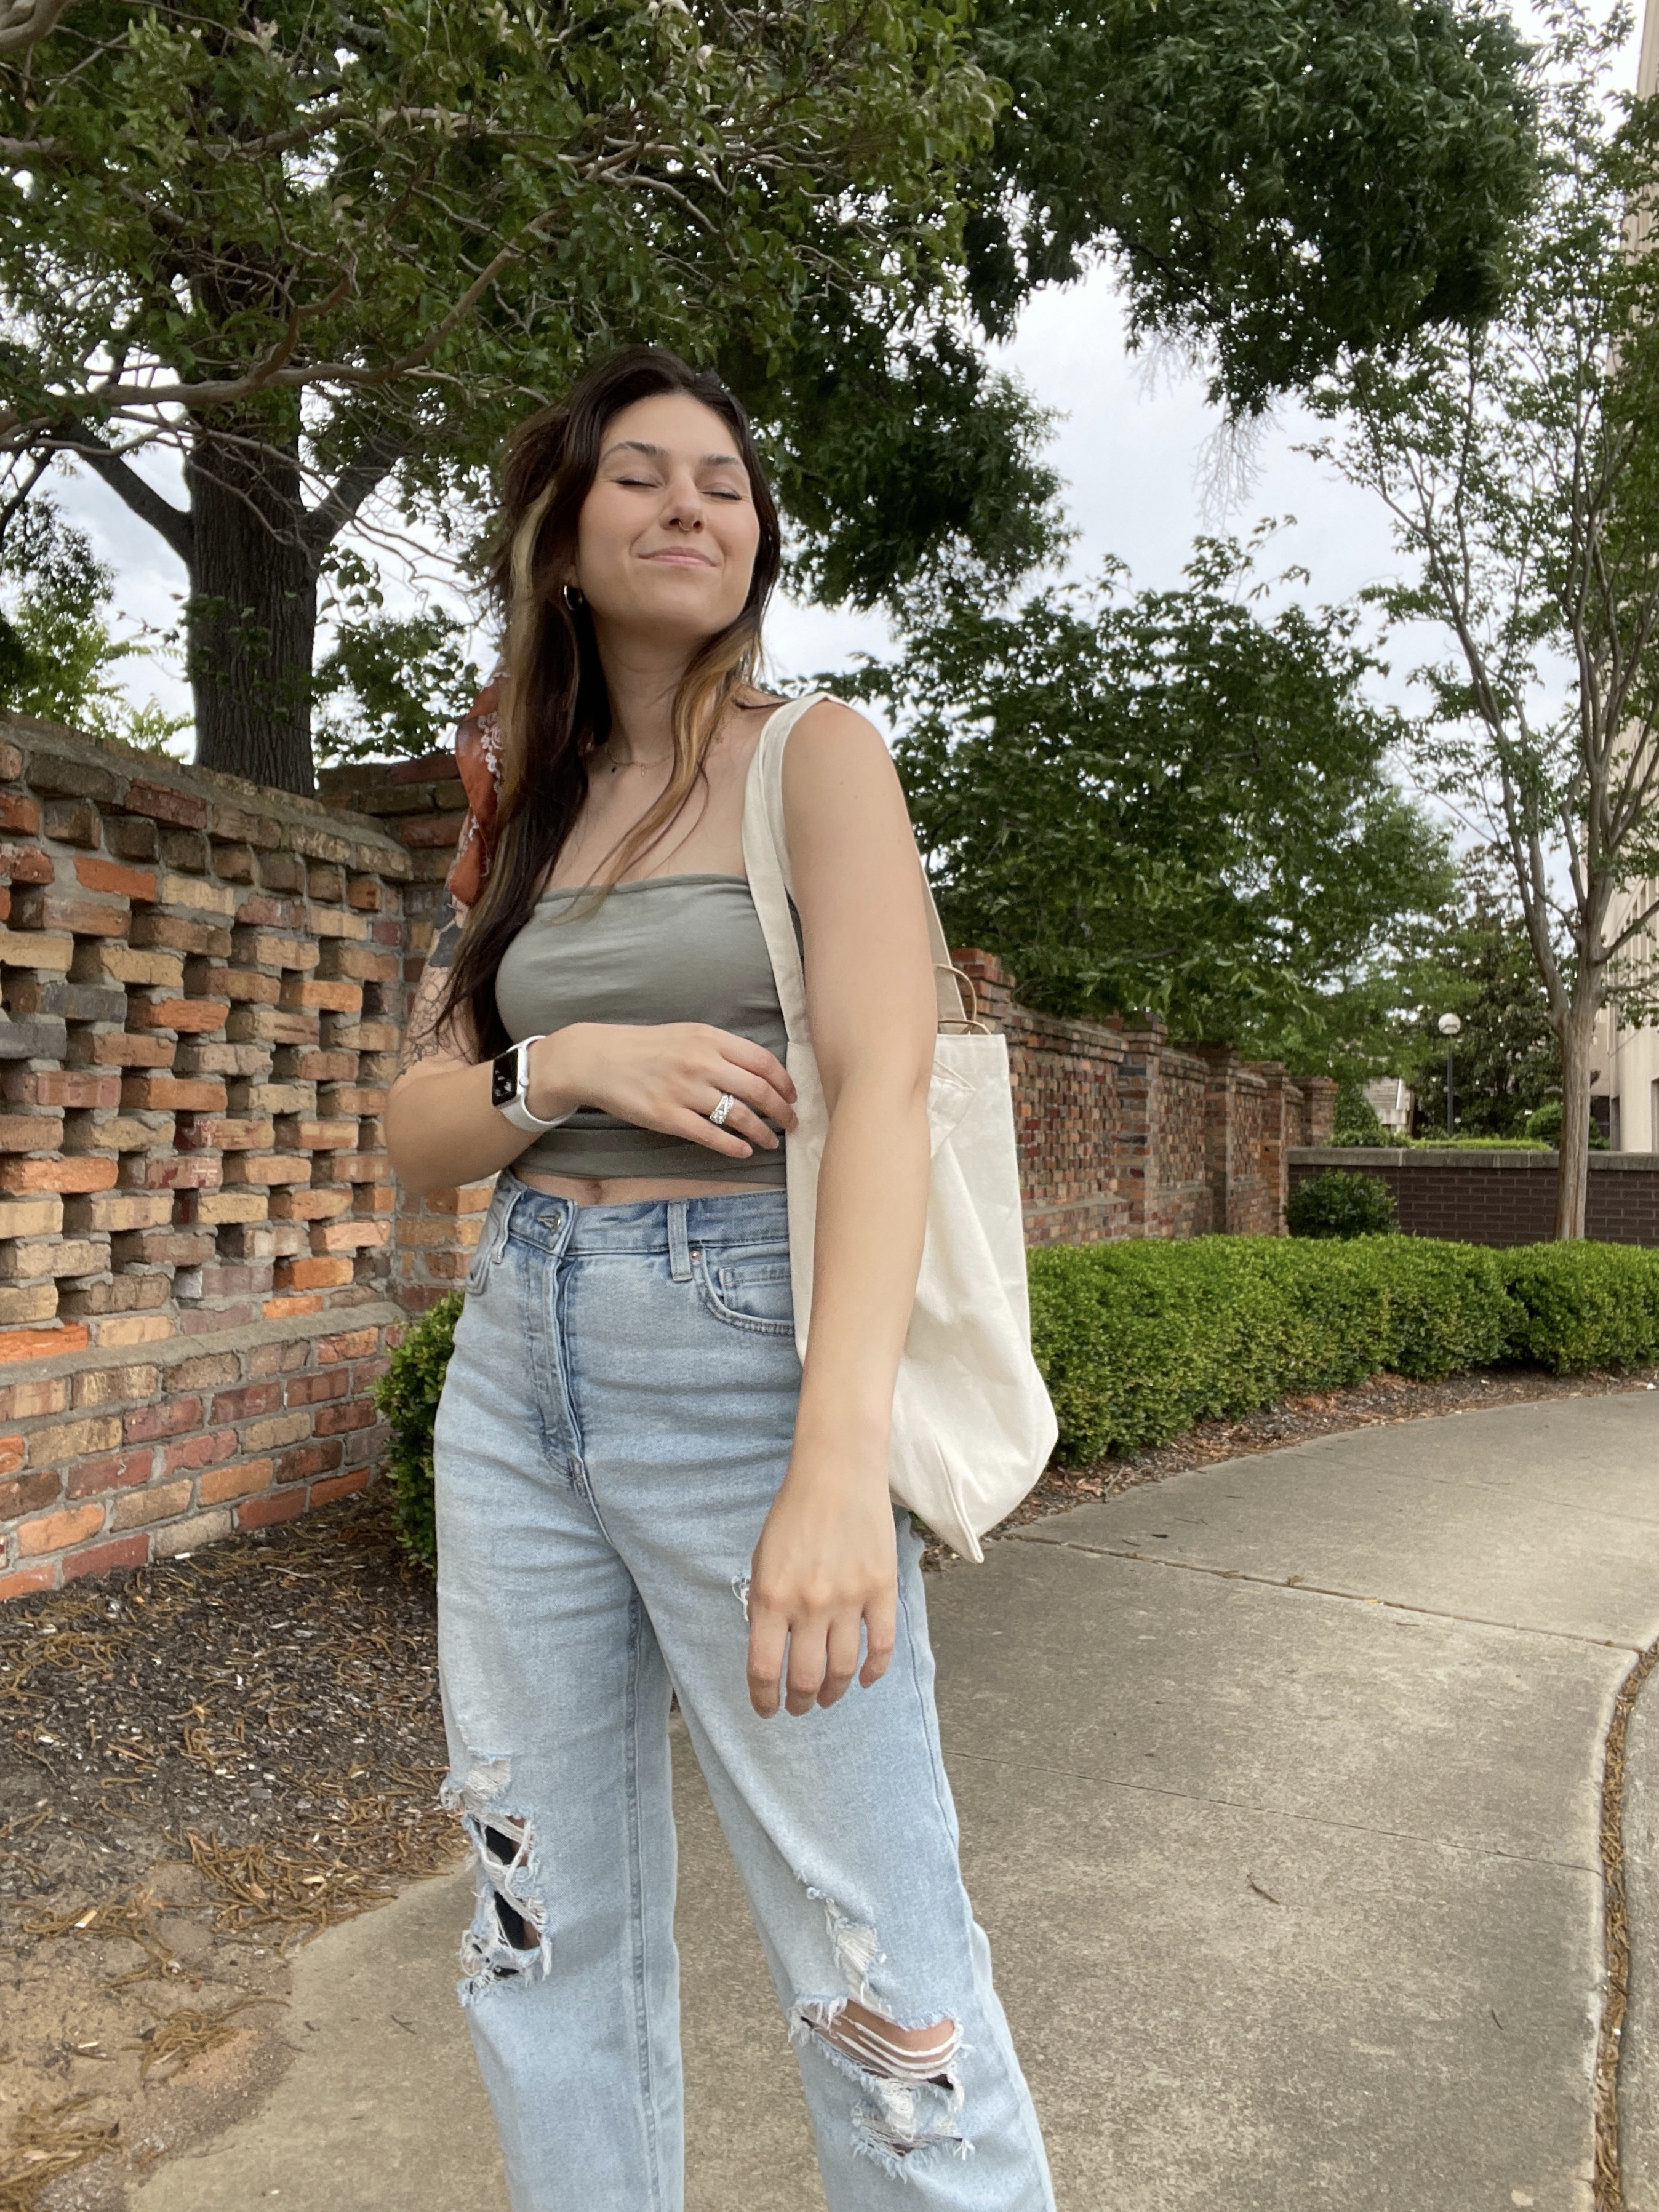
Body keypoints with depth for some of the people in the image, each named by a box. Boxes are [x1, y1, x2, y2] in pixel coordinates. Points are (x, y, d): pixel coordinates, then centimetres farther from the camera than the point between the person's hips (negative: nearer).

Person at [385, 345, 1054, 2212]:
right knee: (546, 1936, 14)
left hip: (742, 1358, -5)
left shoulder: (814, 757, -2)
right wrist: (574, 1066, -11)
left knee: (881, 1982, -2)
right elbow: (418, 1130, 11)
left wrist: (841, 1464, -28)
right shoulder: (530, 811, 14)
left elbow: (884, 1088, -16)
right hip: (515, 1365, 6)